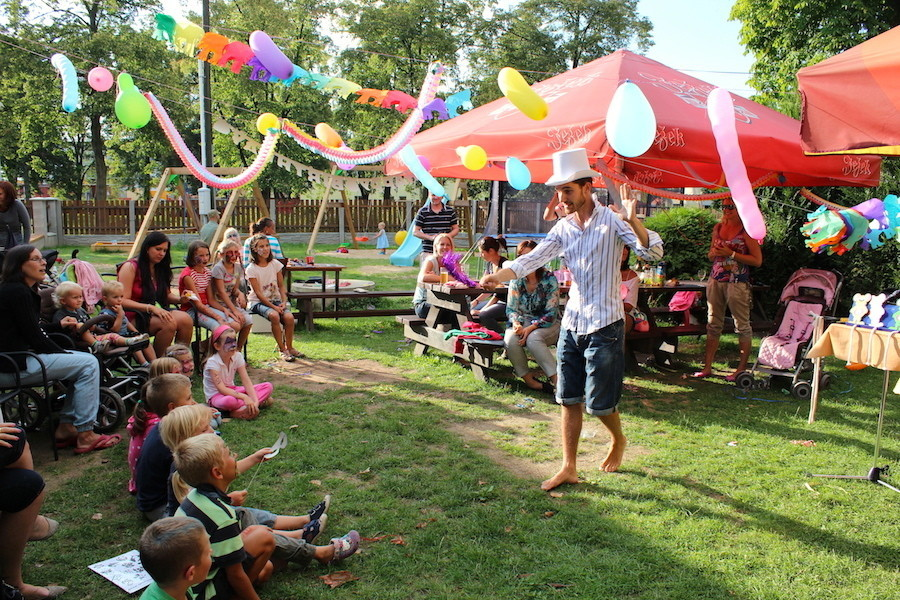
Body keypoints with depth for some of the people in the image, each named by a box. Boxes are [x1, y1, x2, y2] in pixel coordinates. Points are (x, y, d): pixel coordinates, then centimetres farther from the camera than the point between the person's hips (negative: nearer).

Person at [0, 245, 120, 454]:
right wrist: (65, 354, -6)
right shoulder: (17, 292, -16)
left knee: (83, 362, 16)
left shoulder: (23, 290, 15)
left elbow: (33, 332, 16)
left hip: (20, 358, 11)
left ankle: (65, 428, 15)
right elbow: (34, 337, -17)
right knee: (88, 364, -11)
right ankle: (85, 435, -9)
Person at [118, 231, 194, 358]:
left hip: (155, 313, 6)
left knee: (186, 320, -23)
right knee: (169, 323, -33)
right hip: (133, 318, -6)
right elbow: (123, 301, -13)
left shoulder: (160, 268, 15)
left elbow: (166, 295, 22)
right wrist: (151, 308, -25)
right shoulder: (130, 267, -6)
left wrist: (180, 299, -1)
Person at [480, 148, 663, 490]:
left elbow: (653, 253, -20)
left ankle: (618, 441, 34)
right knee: (569, 400, 8)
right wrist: (498, 277, -21)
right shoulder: (563, 228, 7)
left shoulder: (611, 220, -10)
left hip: (604, 325, -6)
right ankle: (569, 468, 17)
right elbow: (533, 259, -3)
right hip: (571, 324, 6)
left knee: (599, 403, 3)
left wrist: (632, 221, -39)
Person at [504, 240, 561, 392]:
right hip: (524, 322, 3)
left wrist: (530, 328, -24)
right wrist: (516, 324, -23)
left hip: (548, 324, -3)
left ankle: (557, 379, -31)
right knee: (510, 339, -29)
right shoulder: (516, 279, 0)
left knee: (533, 338, -36)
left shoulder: (549, 278, -11)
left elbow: (551, 313, -13)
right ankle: (528, 379, -16)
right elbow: (511, 308, 0)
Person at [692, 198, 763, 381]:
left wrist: (731, 254, -16)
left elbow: (757, 260, -10)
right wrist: (714, 252, -2)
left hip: (737, 282, -6)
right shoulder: (718, 227, 11)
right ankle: (707, 366, 14)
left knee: (742, 325, 1)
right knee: (713, 323, 9)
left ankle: (742, 368, 8)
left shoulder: (746, 230, -6)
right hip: (716, 280, 6)